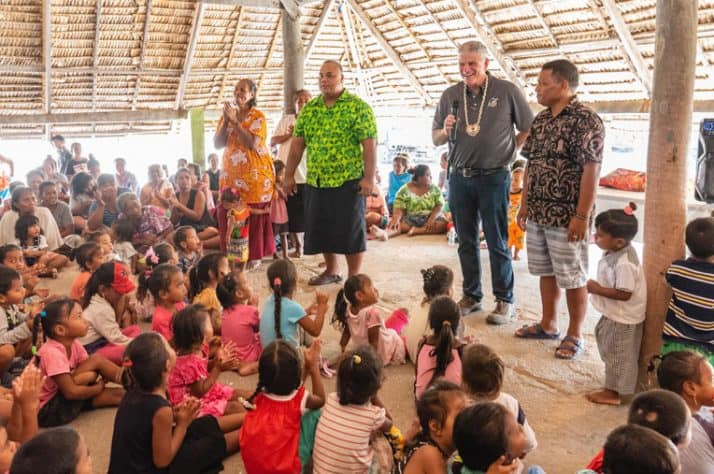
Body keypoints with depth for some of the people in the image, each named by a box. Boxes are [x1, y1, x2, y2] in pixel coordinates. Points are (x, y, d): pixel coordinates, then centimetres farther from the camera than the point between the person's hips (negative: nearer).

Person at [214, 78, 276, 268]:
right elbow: (217, 144, 3)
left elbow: (252, 144, -20)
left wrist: (235, 121, -18)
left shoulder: (258, 116, -5)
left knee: (254, 214, -2)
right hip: (231, 173, 5)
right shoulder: (227, 114, 12)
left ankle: (255, 255, 8)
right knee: (227, 213, 2)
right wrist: (226, 120, -8)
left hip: (254, 174, -5)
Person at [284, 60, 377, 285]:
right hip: (315, 182, 6)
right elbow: (297, 143, 11)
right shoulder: (309, 109, 10)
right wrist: (289, 175, 8)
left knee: (350, 230, 1)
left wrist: (369, 178, -17)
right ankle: (331, 271, 30)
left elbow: (369, 144, -11)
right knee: (321, 229, 13)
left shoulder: (358, 107, -5)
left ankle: (354, 277, 13)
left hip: (349, 182, -5)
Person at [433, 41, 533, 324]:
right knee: (466, 242, 11)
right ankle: (471, 296, 23)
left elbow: (529, 130, 4)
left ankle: (505, 301, 13)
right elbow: (435, 139, 11)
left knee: (497, 243, 1)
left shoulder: (507, 91, -2)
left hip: (493, 177, -4)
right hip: (460, 177, 4)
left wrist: (508, 152, -1)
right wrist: (446, 131, -9)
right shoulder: (450, 95, 8)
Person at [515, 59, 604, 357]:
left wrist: (582, 216, -20)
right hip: (538, 214, 8)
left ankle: (575, 335, 18)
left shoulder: (586, 121, -13)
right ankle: (548, 325, 31)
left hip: (567, 217, -7)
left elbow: (591, 170, -17)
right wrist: (524, 205, 12)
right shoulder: (540, 120, 11)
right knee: (546, 272, 17)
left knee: (573, 278, 4)